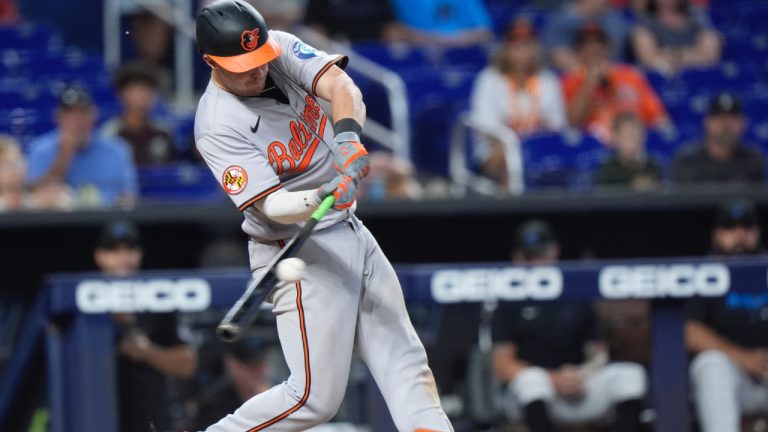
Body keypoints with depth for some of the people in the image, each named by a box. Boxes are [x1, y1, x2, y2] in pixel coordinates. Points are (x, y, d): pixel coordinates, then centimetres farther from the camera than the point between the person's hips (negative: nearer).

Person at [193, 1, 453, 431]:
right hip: (301, 251, -8)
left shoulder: (281, 49, -2)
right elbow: (270, 205, -27)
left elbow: (338, 83, -16)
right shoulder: (218, 126, -21)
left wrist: (349, 133, -37)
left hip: (350, 231, 8)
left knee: (406, 362, 5)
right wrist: (322, 199, -46)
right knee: (316, 396, -10)